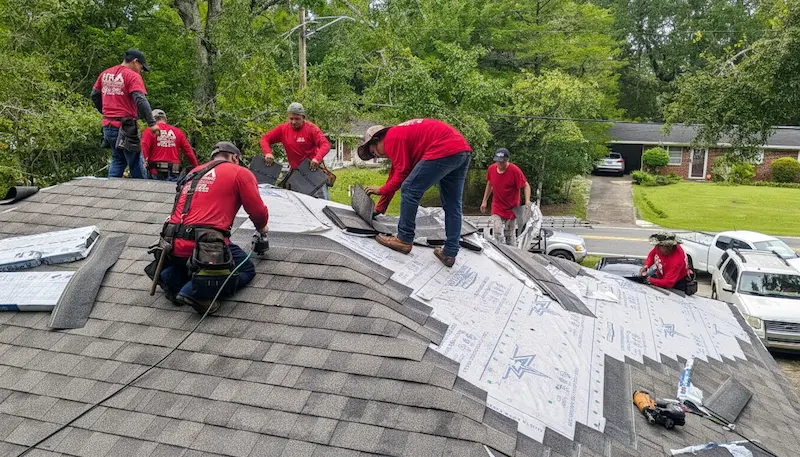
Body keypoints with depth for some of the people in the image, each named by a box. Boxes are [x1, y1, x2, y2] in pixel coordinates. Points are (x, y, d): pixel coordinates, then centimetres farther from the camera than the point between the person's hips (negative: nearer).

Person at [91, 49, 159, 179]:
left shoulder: (105, 74, 13)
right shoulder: (133, 76, -10)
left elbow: (94, 95, 21)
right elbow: (140, 100, -22)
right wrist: (152, 123, -26)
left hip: (107, 126, 7)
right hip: (125, 127, -7)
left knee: (117, 160, 19)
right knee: (137, 165, 0)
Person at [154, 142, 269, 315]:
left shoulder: (193, 173, 23)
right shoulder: (241, 173, 5)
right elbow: (258, 211, 4)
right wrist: (261, 227, 26)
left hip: (175, 246, 7)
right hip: (204, 246, -7)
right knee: (246, 270, 13)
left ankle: (173, 277, 9)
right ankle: (198, 289, -12)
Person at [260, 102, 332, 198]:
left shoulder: (311, 129, -9)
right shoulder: (283, 129, 1)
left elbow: (325, 144, -18)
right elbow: (265, 139, 5)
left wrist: (317, 158, -35)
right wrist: (267, 153, -15)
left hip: (313, 168, -3)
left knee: (323, 200, -3)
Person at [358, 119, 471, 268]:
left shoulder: (391, 138, 0)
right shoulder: (402, 133, 29)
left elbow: (401, 174, -4)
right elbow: (394, 175, 32)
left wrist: (381, 190, 12)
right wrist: (379, 208, 35)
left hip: (444, 150, -11)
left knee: (409, 190, 0)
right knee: (452, 206, 13)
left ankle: (404, 240, 7)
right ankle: (449, 253, 16)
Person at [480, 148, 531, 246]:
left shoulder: (515, 170, -17)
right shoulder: (491, 168, -4)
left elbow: (526, 185, -13)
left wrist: (527, 202, -27)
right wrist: (484, 201, 15)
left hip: (511, 208, -3)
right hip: (497, 208, 3)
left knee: (510, 235, 7)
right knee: (498, 233, -7)